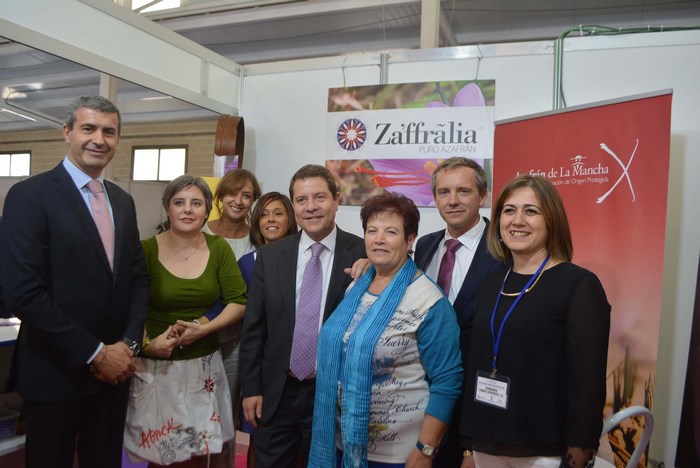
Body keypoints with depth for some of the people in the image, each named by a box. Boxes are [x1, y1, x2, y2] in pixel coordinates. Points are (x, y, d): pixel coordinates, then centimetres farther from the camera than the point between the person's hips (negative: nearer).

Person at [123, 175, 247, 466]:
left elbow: (239, 303, -2)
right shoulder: (147, 250, -8)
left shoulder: (219, 249, -2)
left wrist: (203, 329, -14)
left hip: (203, 365, 2)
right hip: (156, 366, -2)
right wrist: (147, 343, -20)